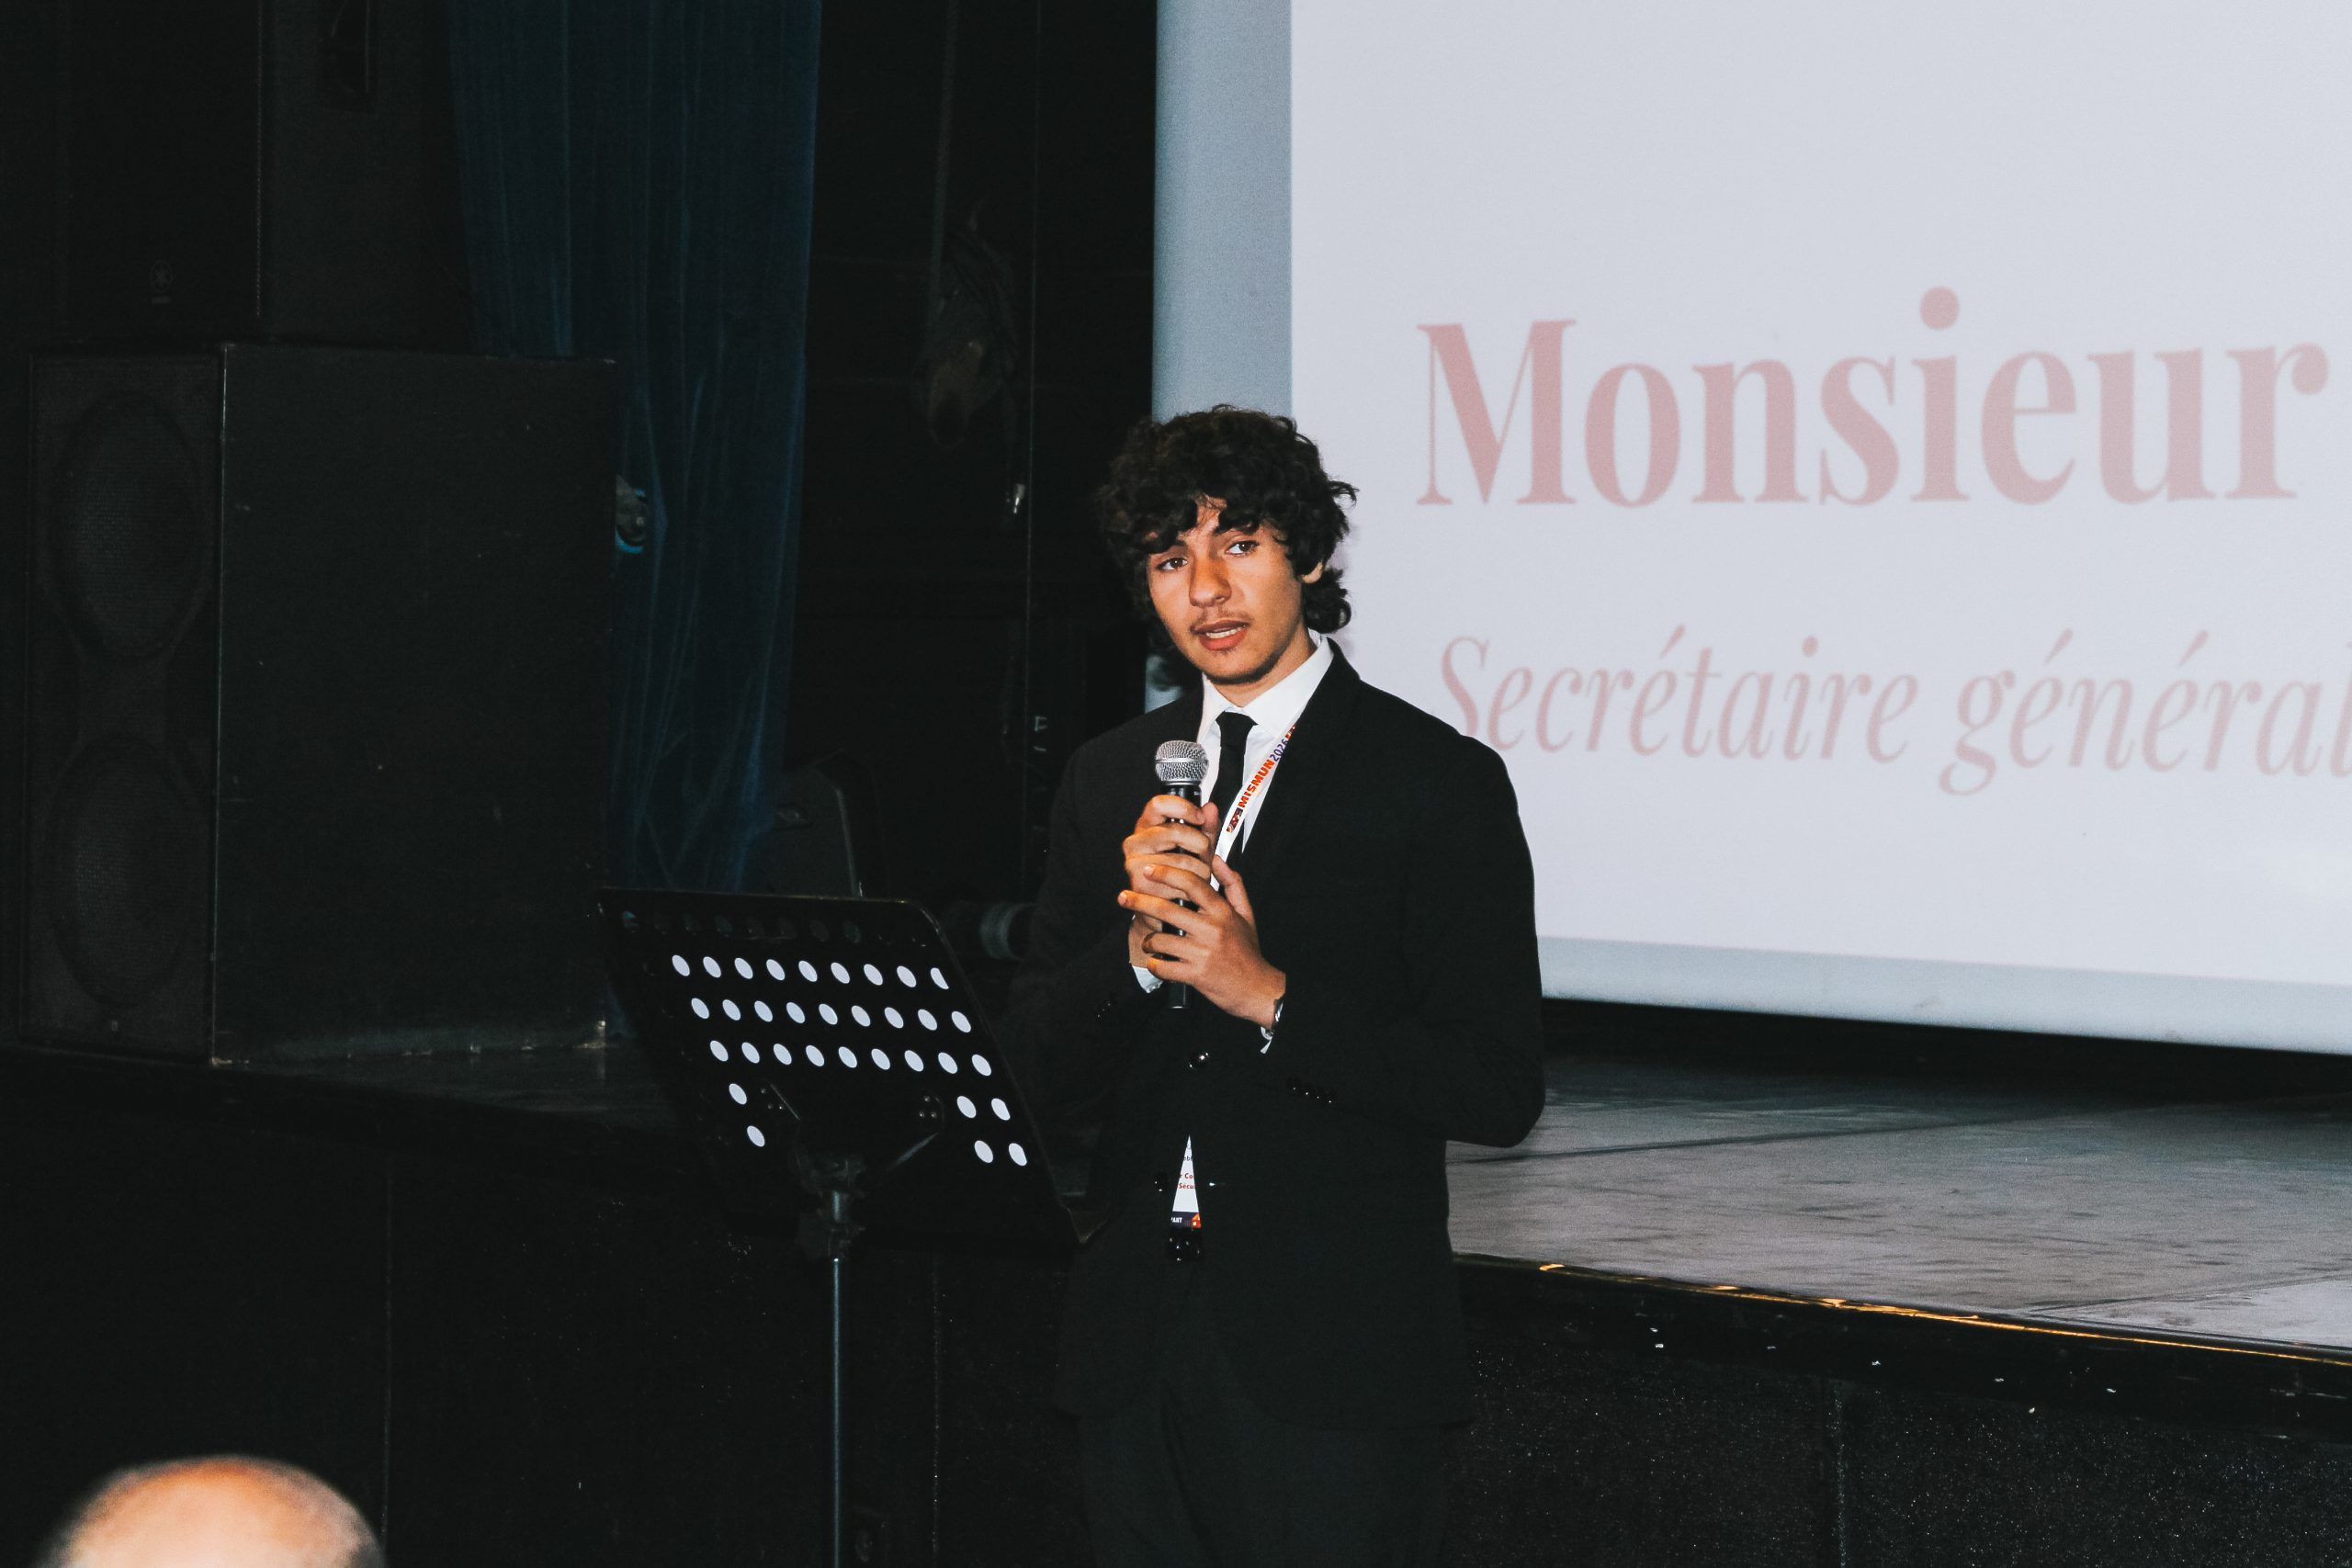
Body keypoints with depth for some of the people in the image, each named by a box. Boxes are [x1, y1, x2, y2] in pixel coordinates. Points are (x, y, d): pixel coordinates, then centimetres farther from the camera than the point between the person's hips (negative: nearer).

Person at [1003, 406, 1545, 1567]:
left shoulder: (1440, 783, -4)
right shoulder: (1108, 782, 11)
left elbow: (1499, 1091, -9)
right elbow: (1036, 1071, 8)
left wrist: (1270, 998, -17)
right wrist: (1140, 947, -11)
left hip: (1332, 1352, -4)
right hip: (1138, 1350, 5)